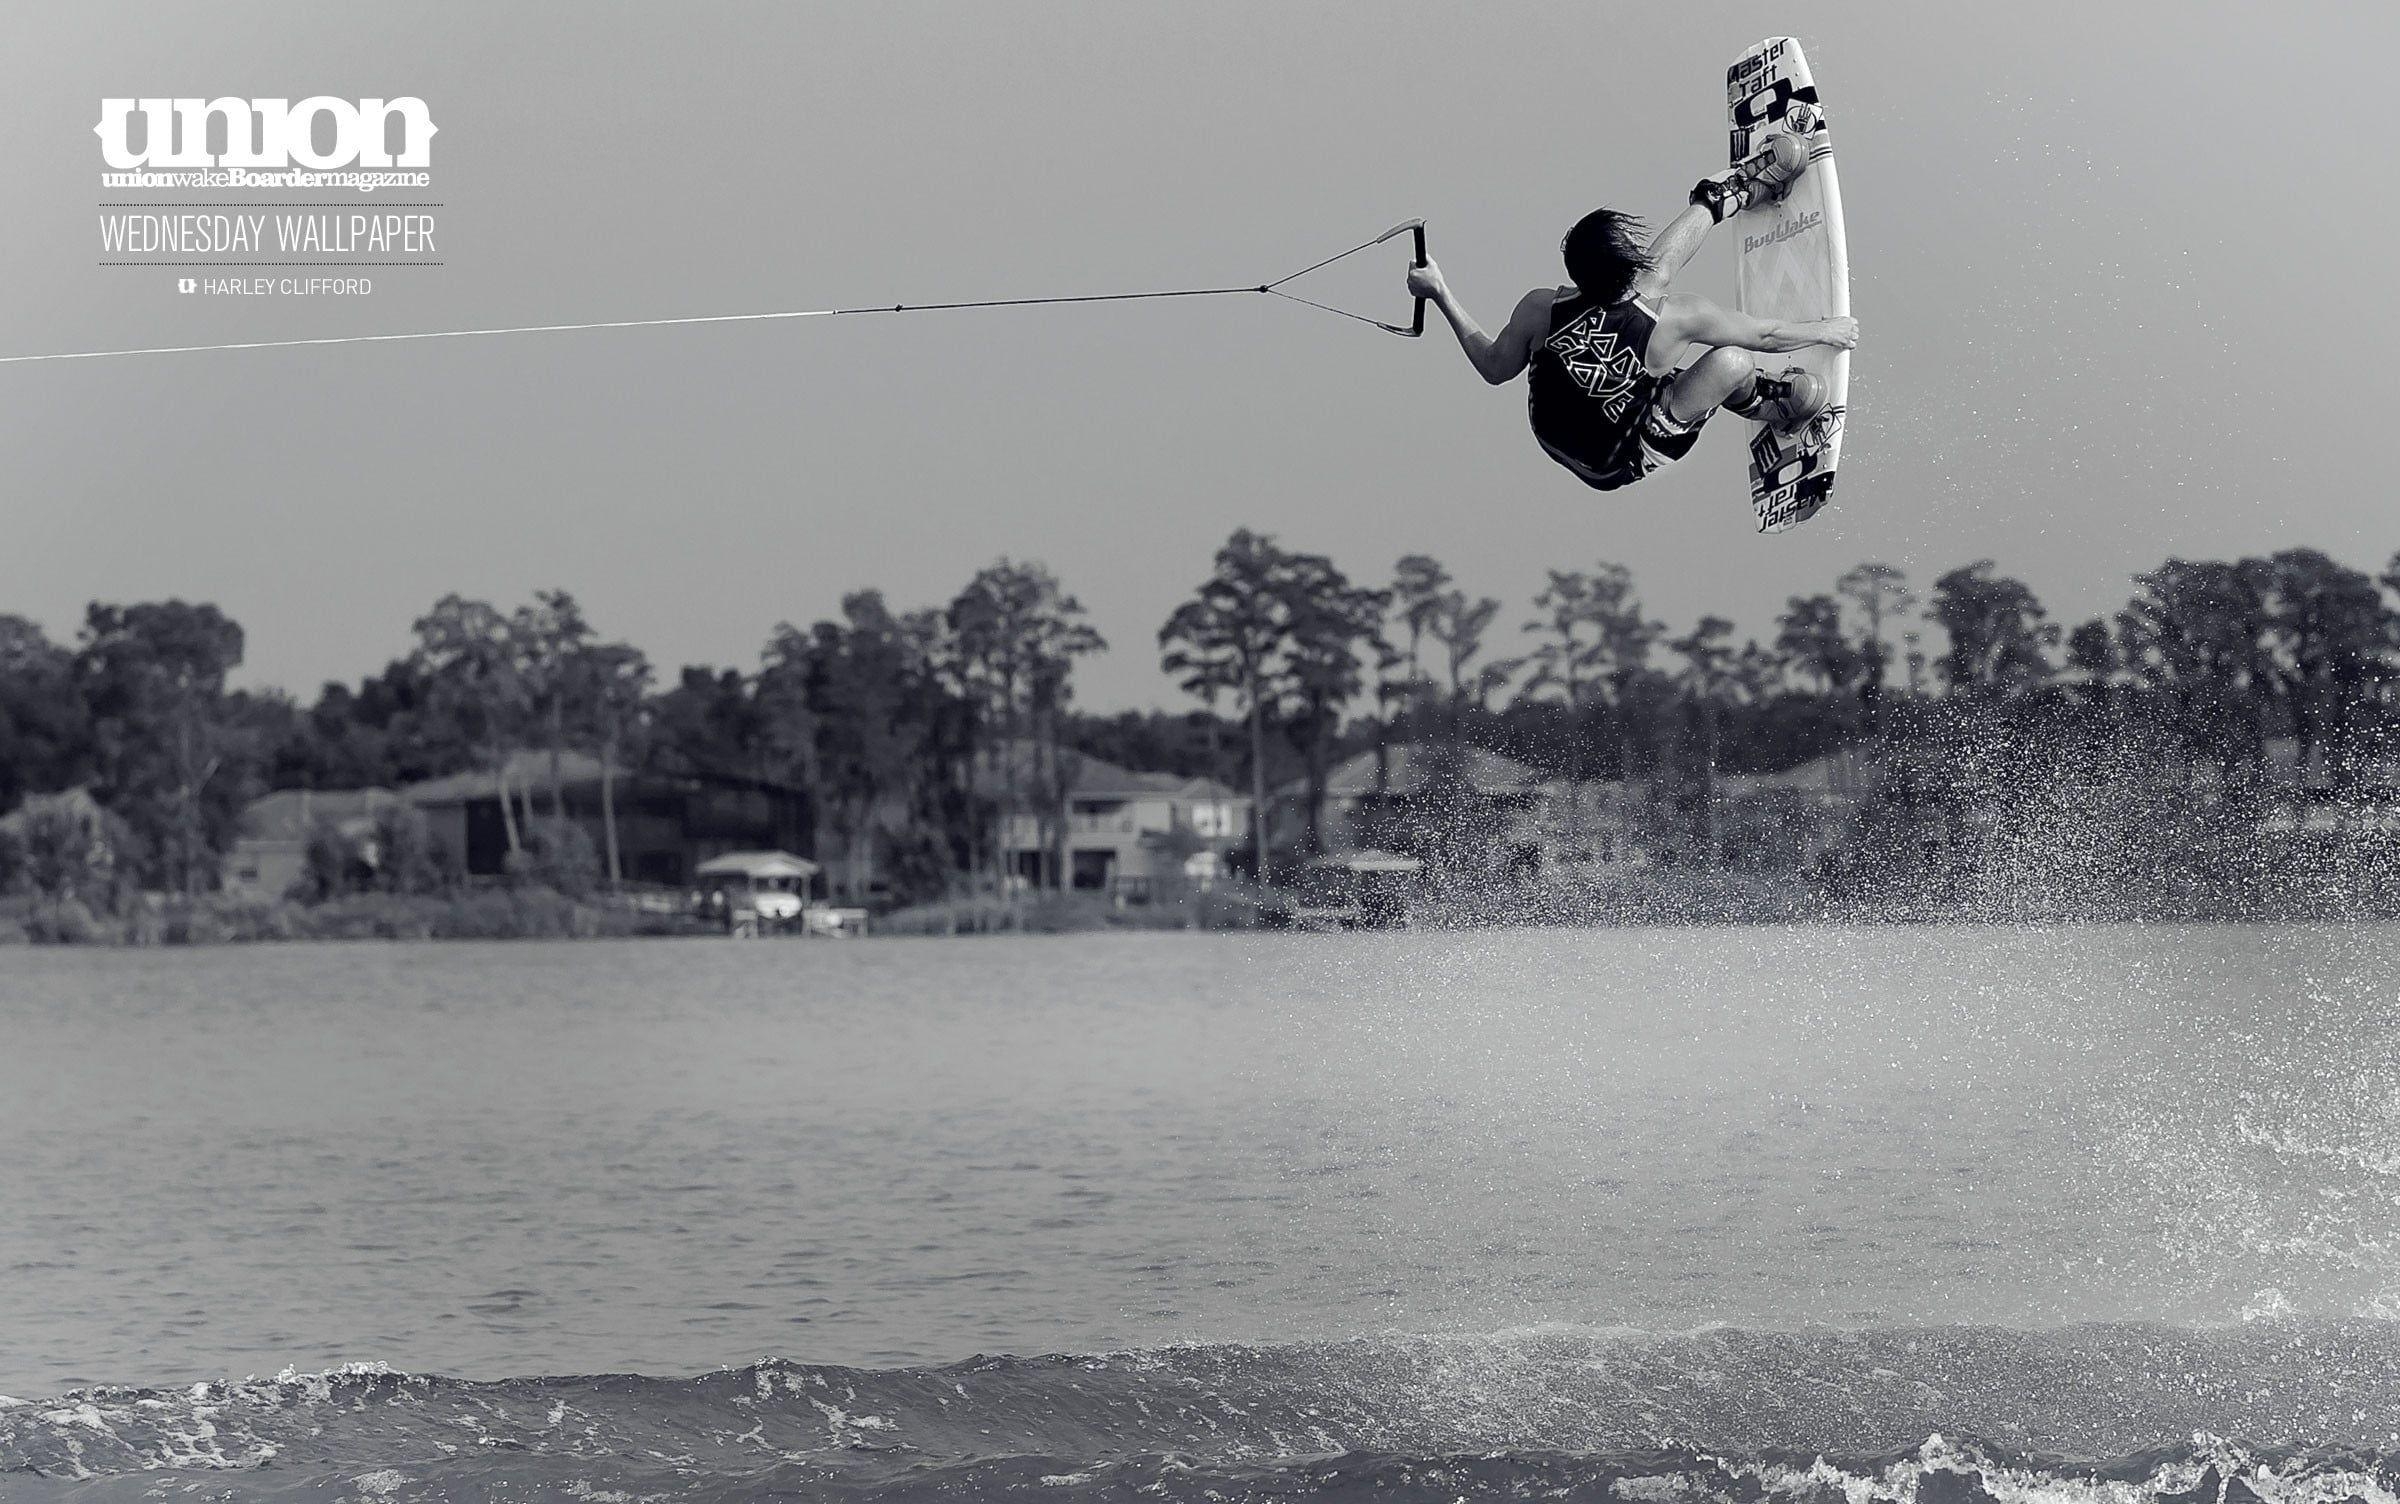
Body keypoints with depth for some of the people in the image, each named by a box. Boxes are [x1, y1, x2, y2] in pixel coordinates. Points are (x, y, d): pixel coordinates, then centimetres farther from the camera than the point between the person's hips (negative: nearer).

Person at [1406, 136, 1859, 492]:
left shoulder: (1539, 310, -27)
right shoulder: (1672, 317, -34)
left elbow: (1494, 368, -7)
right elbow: (1766, 336, -18)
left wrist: (1439, 295, 0)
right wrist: (1827, 330, 1)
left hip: (1551, 435, 5)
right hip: (1620, 465, -4)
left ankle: (1722, 197, 33)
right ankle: (1765, 401, 24)